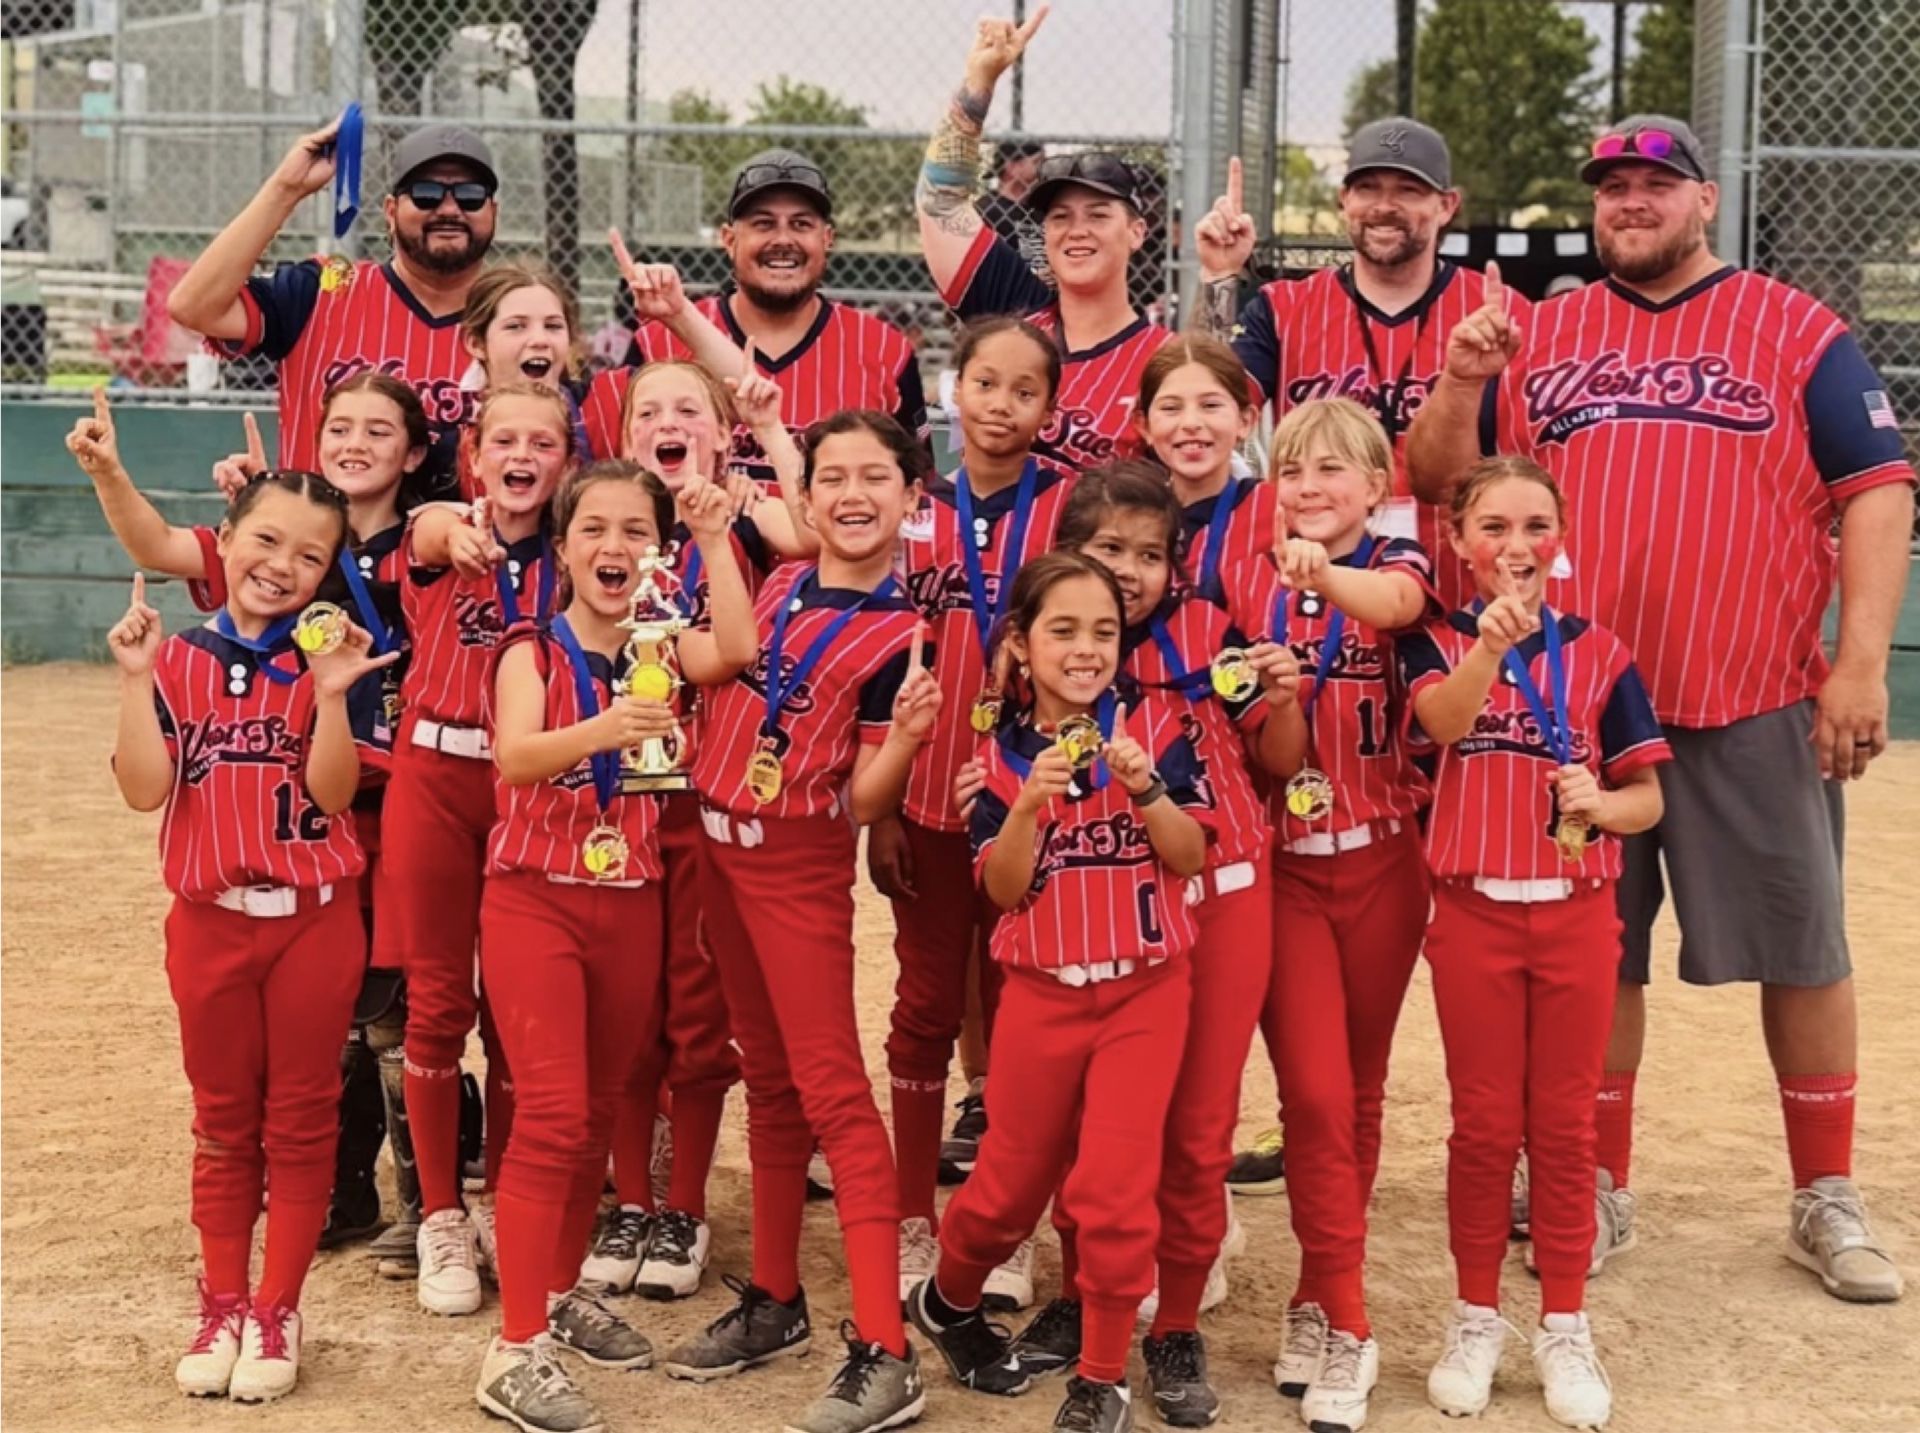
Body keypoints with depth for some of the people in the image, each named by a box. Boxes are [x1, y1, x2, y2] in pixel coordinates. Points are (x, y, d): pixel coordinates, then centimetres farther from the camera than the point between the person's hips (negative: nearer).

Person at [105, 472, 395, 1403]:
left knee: (301, 1120, 7)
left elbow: (332, 793, -14)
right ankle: (221, 1308, 23)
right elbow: (144, 790, -9)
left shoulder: (327, 663, -3)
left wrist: (331, 695, -26)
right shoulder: (175, 657, 0)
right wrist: (136, 679, -18)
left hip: (314, 920, -1)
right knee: (223, 1123, 12)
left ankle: (277, 1312, 18)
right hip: (211, 920, 1)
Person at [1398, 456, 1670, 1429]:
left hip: (1575, 914, 1)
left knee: (1564, 1123, 8)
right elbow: (1442, 721, -25)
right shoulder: (1437, 643, -1)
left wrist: (1601, 804, -19)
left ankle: (1565, 1327, 18)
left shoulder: (1599, 653, 2)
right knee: (1483, 1123, 7)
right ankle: (1475, 1320, 20)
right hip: (1473, 913, -1)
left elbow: (1648, 798, 4)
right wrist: (1491, 642, -42)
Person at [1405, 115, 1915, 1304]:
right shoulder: (1535, 337, 12)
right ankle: (1599, 1188, 22)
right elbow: (1441, 485, 9)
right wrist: (1460, 383, -11)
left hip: (1755, 708, -2)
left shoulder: (1799, 333, 4)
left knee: (1801, 949, 4)